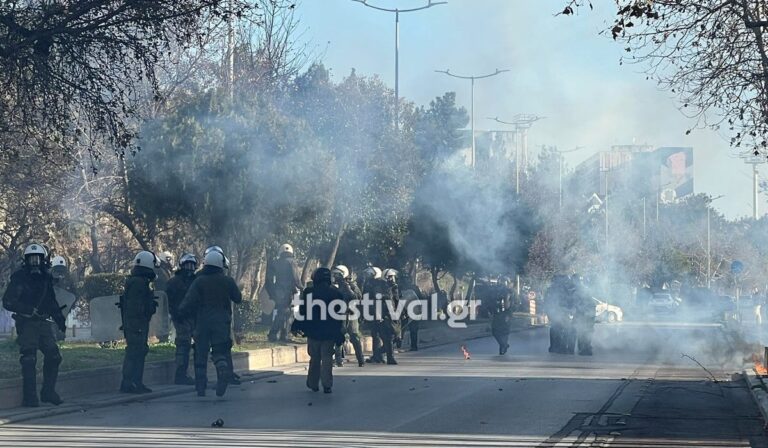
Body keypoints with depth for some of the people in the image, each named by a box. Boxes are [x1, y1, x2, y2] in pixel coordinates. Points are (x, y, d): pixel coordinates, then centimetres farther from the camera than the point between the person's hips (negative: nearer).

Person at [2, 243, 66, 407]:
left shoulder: (46, 278, 12)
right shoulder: (19, 277, -5)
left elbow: (52, 302, 23)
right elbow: (8, 302, -10)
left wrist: (60, 320, 14)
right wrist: (29, 309, -20)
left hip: (43, 323, 6)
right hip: (26, 323, -6)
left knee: (53, 356, 2)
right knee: (29, 359, -10)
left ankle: (48, 392, 14)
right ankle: (29, 397, -7)